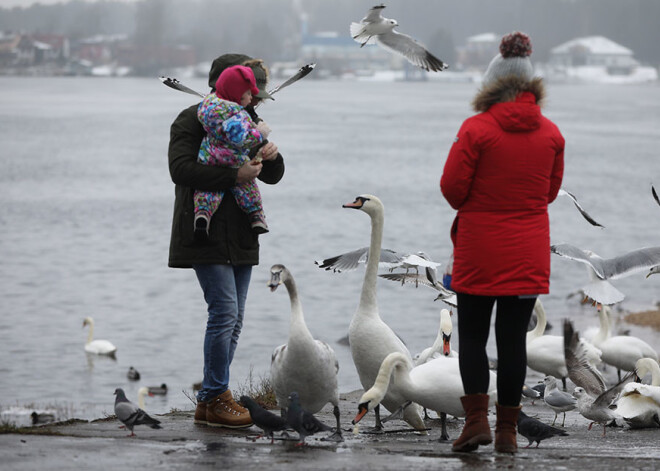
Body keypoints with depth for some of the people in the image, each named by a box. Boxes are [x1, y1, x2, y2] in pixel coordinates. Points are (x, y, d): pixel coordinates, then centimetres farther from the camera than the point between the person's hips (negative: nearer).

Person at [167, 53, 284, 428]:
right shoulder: (192, 121, -7)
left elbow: (273, 176, 18)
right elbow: (181, 169, -22)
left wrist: (272, 157, -5)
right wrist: (234, 175, -25)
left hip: (241, 238, 8)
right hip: (206, 237, -8)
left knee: (234, 318, 6)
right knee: (225, 312, -15)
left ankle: (210, 401, 11)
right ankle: (216, 398, -8)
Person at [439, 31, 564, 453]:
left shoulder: (477, 129, -12)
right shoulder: (551, 134, 0)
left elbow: (452, 187, -8)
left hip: (479, 249, -3)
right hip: (528, 254, 3)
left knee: (472, 335, 8)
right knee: (513, 339, 6)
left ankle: (477, 418, -4)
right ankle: (507, 430, 8)